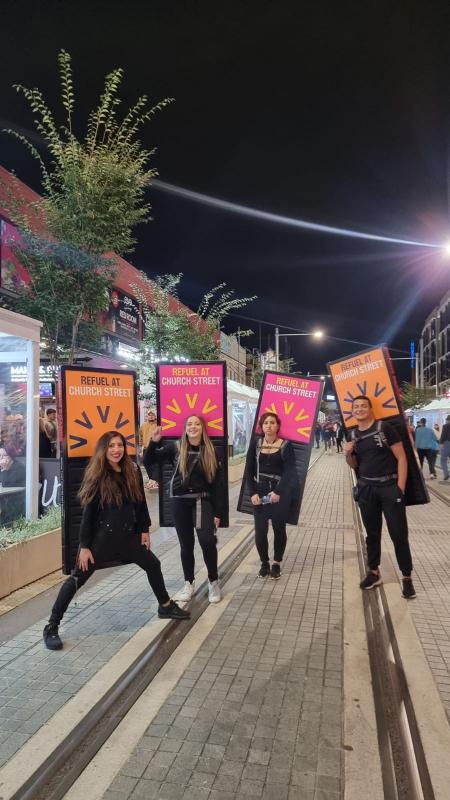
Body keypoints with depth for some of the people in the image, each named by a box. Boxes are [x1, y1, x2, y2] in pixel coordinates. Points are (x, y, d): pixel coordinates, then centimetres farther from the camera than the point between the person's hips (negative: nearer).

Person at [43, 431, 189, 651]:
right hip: (101, 537, -5)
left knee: (153, 565, 14)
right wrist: (84, 546, -13)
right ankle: (51, 627, 10)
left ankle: (165, 606, 36)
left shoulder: (133, 472, 0)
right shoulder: (97, 476, -13)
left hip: (127, 535, 6)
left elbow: (140, 503, 9)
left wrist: (144, 530, 10)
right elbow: (88, 512, -12)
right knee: (77, 579, -4)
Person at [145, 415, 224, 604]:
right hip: (179, 502, 1)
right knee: (186, 544, 9)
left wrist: (218, 512, -4)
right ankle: (189, 583, 29)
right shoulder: (175, 447, -2)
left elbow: (217, 483, -1)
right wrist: (154, 442, -22)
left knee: (207, 540, -16)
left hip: (202, 500, -1)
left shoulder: (210, 451, -1)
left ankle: (213, 582, 6)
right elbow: (148, 462, -5)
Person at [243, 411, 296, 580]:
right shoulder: (256, 443, 1)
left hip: (280, 494, -2)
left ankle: (276, 563, 25)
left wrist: (278, 492, -22)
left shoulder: (286, 445, -6)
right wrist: (253, 493, -9)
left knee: (279, 529, 9)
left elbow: (290, 472, -12)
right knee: (260, 531, 1)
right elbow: (248, 470, 1)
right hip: (259, 493, 2)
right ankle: (264, 563, 21)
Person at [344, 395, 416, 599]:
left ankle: (407, 577, 12)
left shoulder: (385, 428, -8)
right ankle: (374, 572, 25)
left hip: (389, 486, -4)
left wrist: (400, 487, -14)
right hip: (366, 489, 5)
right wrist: (348, 454, -6)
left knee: (399, 533, -1)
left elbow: (401, 458, -8)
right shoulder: (353, 435, 7)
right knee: (372, 533, 13)